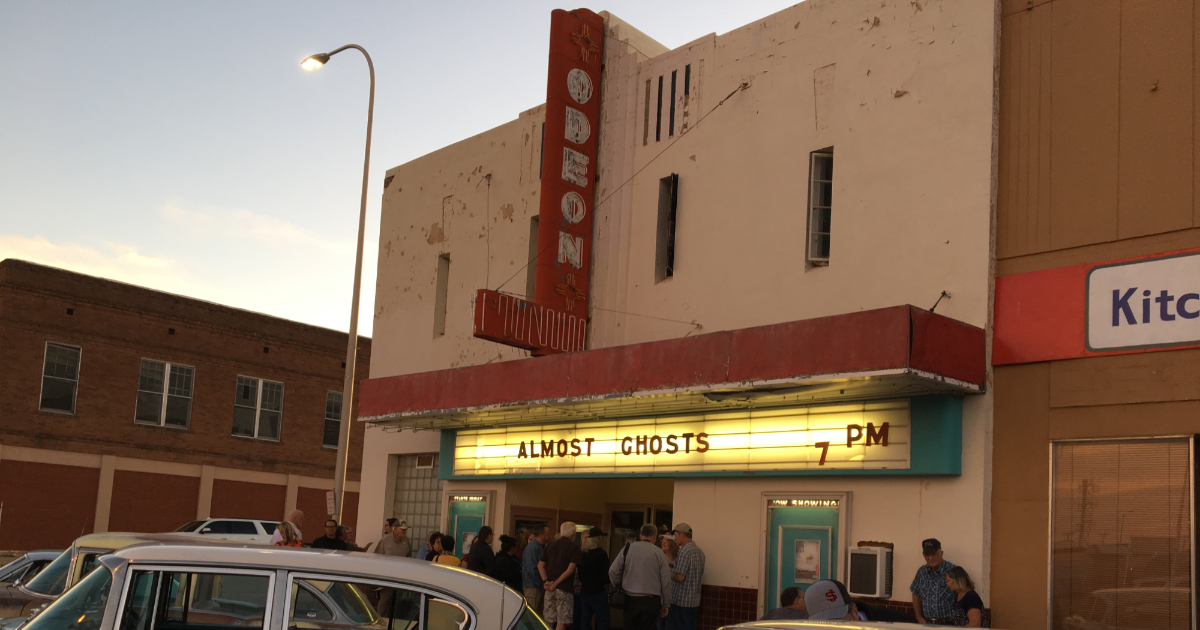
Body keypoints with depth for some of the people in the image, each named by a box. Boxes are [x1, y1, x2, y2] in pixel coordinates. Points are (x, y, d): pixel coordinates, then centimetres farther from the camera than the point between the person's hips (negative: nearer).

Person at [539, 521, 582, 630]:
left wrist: (545, 581, -3)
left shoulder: (550, 546, 11)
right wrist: (555, 584, -13)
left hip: (549, 588, 5)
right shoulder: (574, 548, -4)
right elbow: (570, 569, -15)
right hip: (565, 589, -5)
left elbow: (540, 565, 6)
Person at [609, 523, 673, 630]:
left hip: (630, 600, 1)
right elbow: (666, 580, -1)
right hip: (651, 600, -1)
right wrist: (666, 604, 7)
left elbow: (613, 572, 0)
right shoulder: (659, 552, 0)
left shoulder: (628, 548, 2)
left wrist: (620, 587, 17)